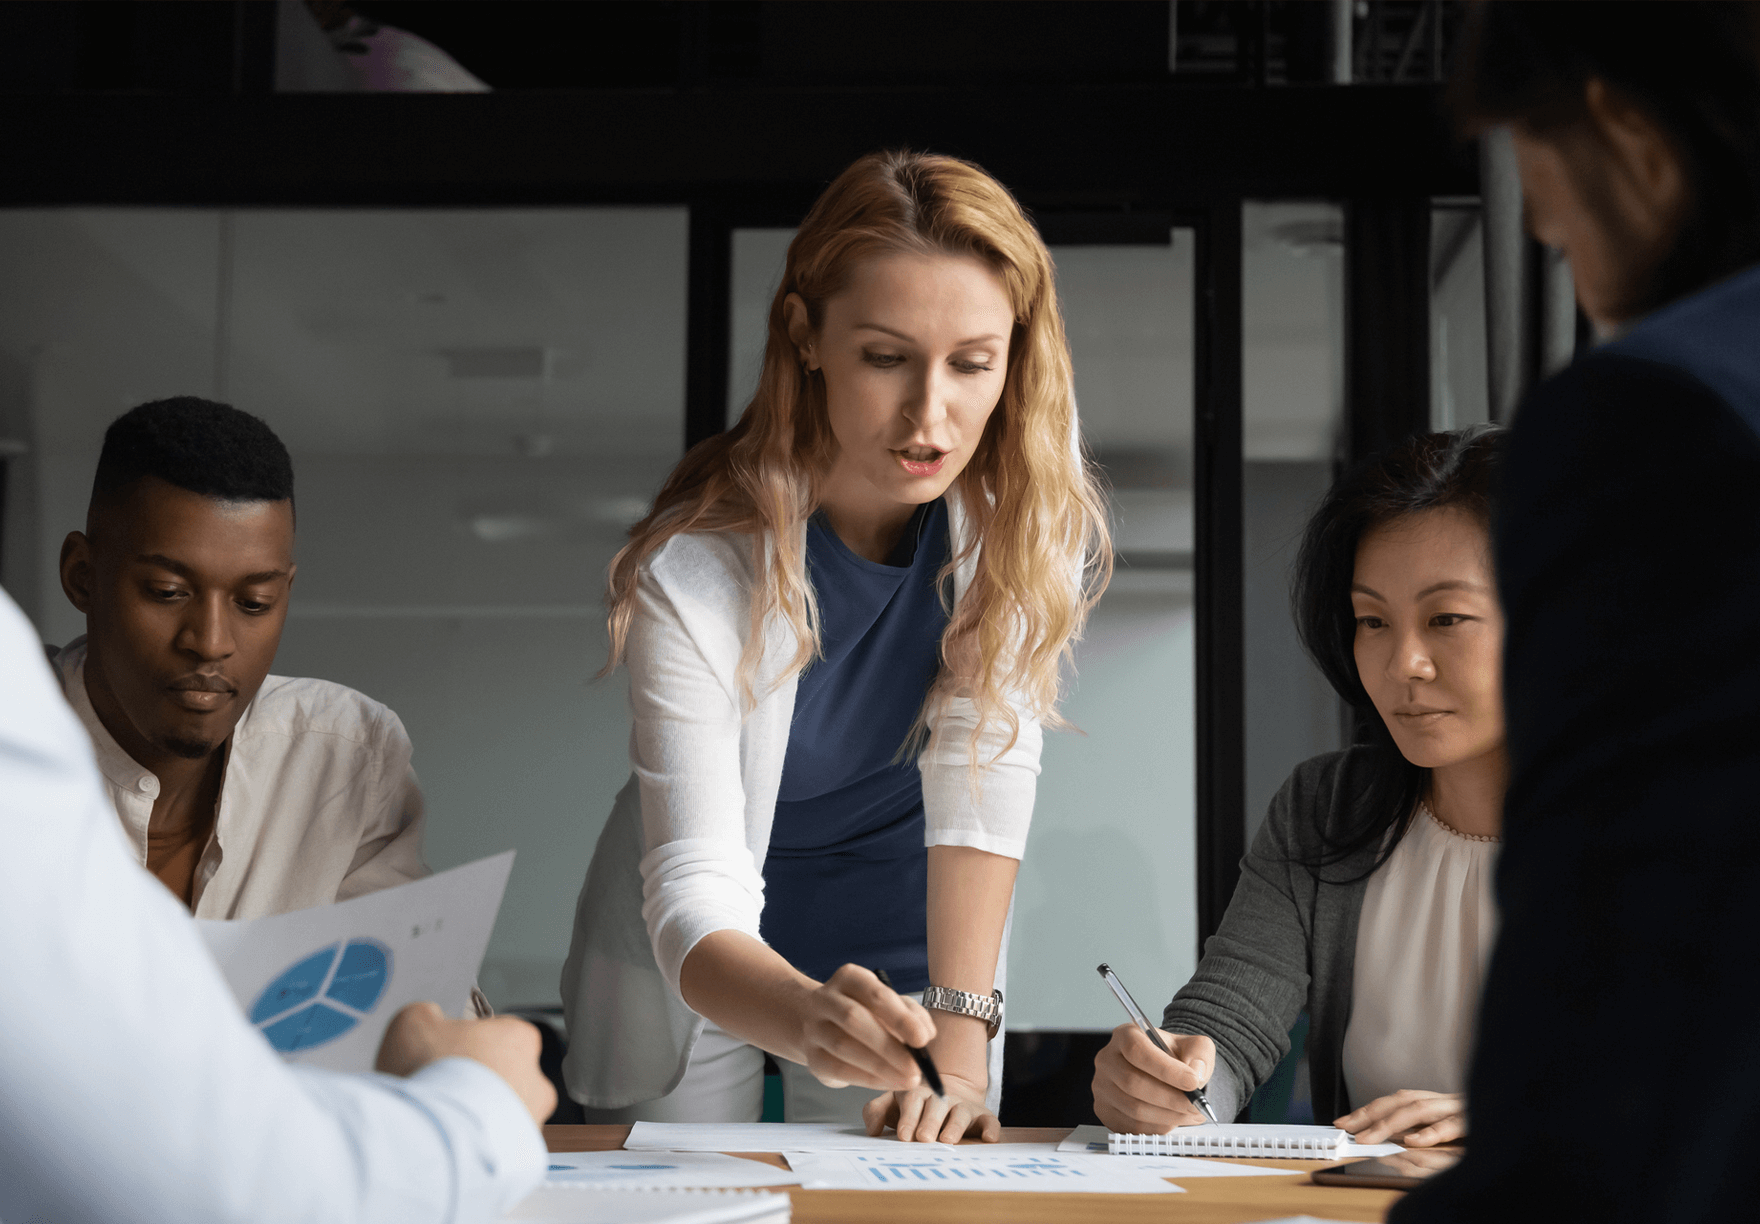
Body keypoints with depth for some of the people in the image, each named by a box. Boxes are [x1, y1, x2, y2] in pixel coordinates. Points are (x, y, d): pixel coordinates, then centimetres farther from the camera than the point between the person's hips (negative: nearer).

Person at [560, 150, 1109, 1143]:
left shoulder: (1028, 498, -21)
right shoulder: (699, 568, -29)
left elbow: (983, 772, -24)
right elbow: (694, 895, -34)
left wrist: (960, 1042, -34)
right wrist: (809, 1019, -54)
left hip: (904, 937, 2)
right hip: (709, 960, -1)